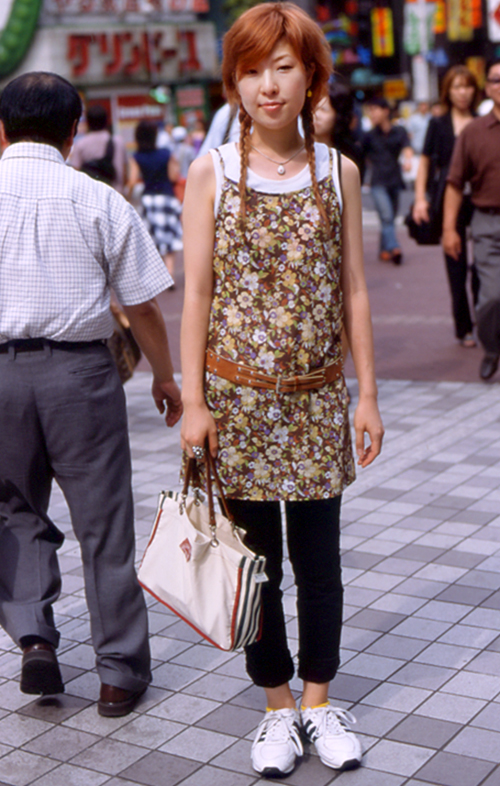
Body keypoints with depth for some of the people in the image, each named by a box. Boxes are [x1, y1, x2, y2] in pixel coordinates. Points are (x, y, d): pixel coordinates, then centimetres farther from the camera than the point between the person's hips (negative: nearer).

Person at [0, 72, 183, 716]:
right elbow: (142, 305, 0)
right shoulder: (100, 200, -2)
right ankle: (120, 673, 17)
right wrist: (164, 375, 14)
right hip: (81, 370, -1)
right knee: (103, 521, 8)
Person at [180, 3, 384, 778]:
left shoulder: (339, 172, 2)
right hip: (238, 395, -1)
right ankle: (278, 705, 27)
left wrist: (368, 394, 3)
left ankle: (320, 700, 29)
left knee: (319, 562, 10)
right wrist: (193, 402, -7)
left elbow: (353, 290, 4)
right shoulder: (211, 172, -3)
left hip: (318, 397, 1)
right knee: (256, 561, 10)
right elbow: (197, 293, -3)